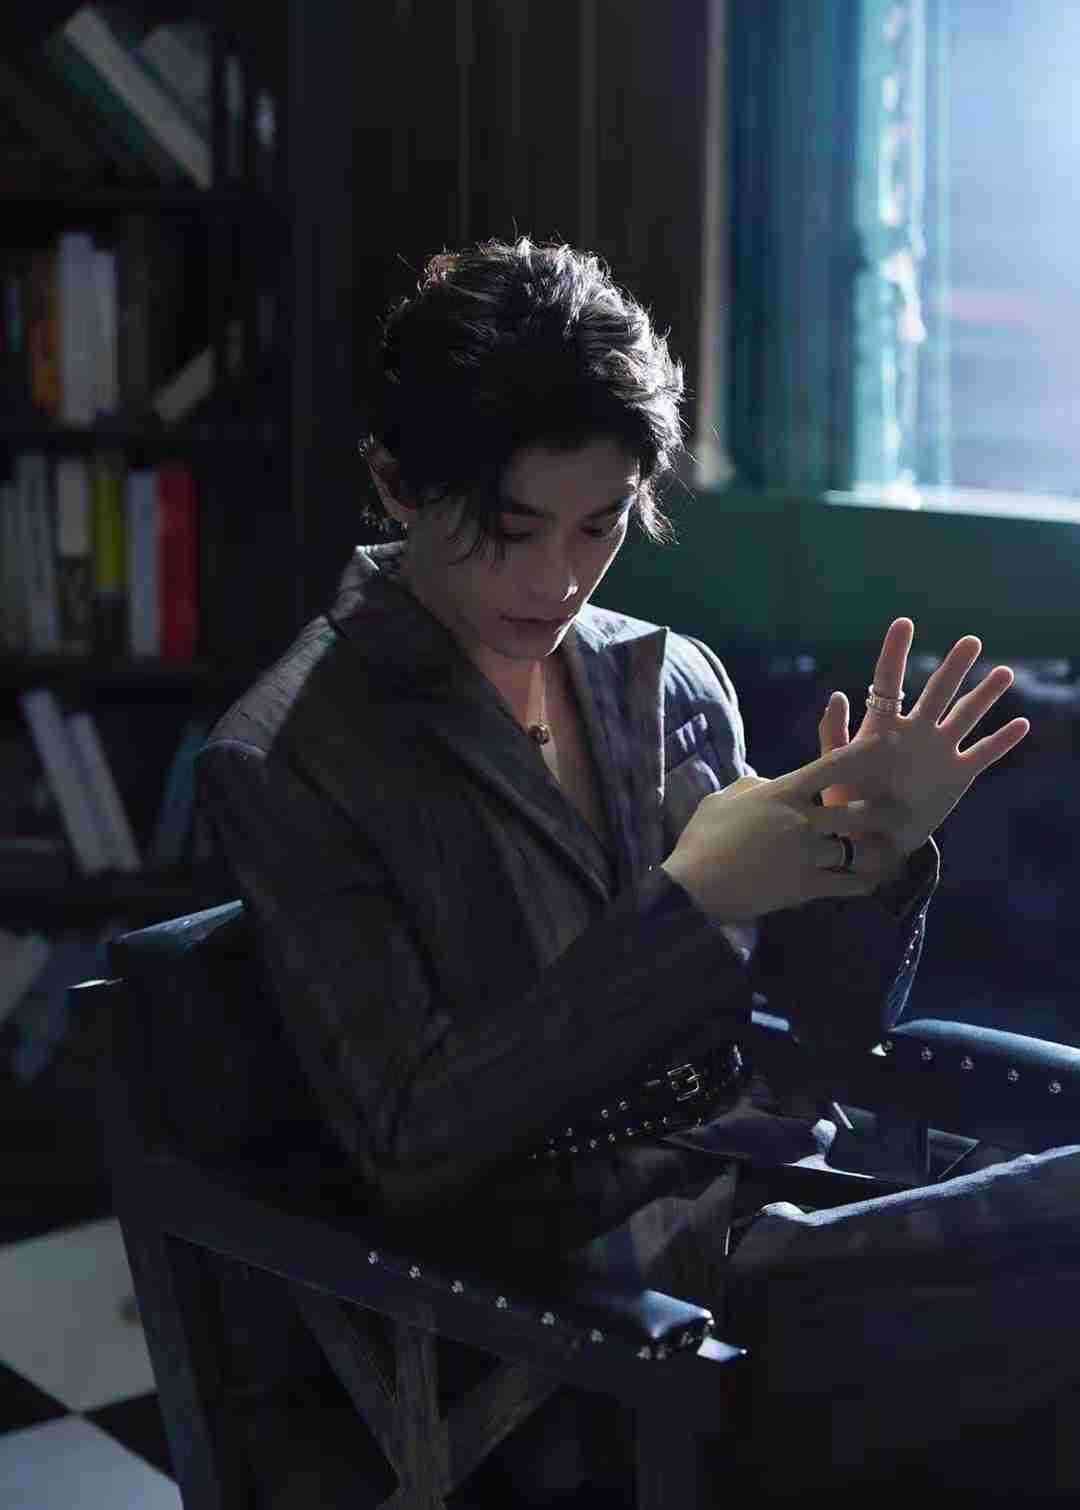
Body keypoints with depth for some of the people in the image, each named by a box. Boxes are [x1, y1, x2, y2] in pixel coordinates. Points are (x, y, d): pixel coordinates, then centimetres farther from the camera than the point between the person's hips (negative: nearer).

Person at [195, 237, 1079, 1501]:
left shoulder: (671, 679, 7)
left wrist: (877, 852, -11)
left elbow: (834, 1025, 10)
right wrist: (690, 903, -19)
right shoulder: (281, 765, -8)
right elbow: (407, 1147, -14)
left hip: (780, 1227, 6)